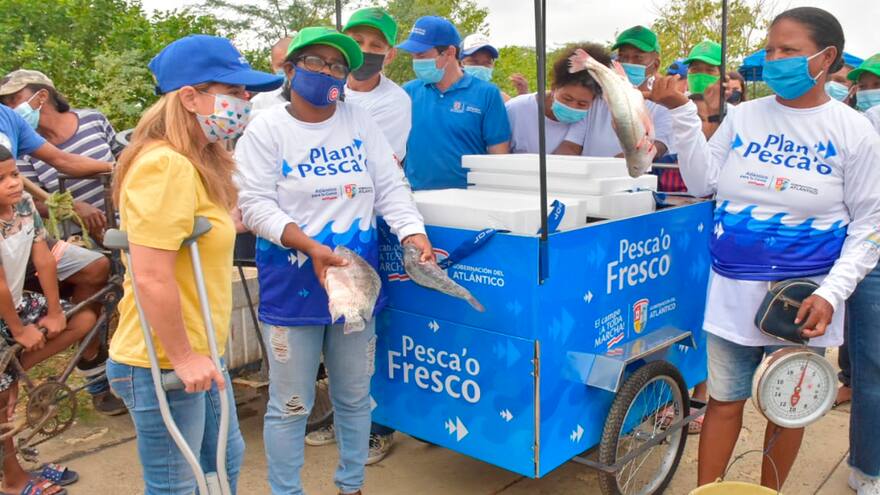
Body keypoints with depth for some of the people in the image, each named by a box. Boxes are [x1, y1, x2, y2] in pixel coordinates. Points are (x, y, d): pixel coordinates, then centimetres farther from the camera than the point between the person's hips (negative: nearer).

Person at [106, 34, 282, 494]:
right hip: (162, 365, -10)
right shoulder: (166, 165, -24)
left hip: (196, 354, 10)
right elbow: (151, 277, -27)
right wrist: (182, 358, -20)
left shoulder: (195, 162, 9)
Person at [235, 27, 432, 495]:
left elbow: (391, 188, 2)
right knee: (290, 406, 6)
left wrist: (416, 236, -15)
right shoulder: (267, 129, -4)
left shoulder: (360, 122, 6)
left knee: (355, 398, 17)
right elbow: (255, 204, -11)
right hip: (292, 287, -3)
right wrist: (311, 247, -24)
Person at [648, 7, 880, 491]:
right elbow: (702, 182, 4)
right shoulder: (743, 116, 3)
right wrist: (683, 113, -6)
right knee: (724, 399, 10)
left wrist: (831, 293, -15)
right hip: (733, 289, 2)